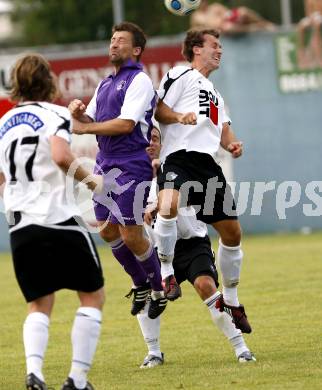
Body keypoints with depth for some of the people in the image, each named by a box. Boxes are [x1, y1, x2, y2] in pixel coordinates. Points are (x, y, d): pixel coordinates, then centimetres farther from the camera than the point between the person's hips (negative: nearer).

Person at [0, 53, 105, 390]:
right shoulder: (54, 115, -4)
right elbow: (61, 155, -23)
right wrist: (92, 182, -8)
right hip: (59, 221, -5)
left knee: (39, 305, 15)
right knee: (92, 296, 8)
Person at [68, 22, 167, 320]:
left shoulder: (139, 81, -9)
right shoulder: (105, 85, 17)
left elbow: (126, 123, -19)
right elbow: (89, 122, 16)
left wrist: (85, 127, -14)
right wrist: (79, 112, -7)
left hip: (131, 167, -8)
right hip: (105, 164, 8)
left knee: (131, 236, -7)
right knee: (108, 231, 9)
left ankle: (159, 291, 11)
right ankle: (141, 285, 26)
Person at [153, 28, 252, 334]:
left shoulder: (213, 91, 31)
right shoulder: (181, 76, 5)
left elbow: (222, 127, 30)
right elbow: (158, 110, -3)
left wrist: (231, 144, 8)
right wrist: (179, 117, -23)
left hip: (208, 165, 8)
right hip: (179, 157, -8)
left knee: (232, 231, 7)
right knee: (168, 205, -37)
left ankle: (230, 301, 23)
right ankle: (166, 274, -23)